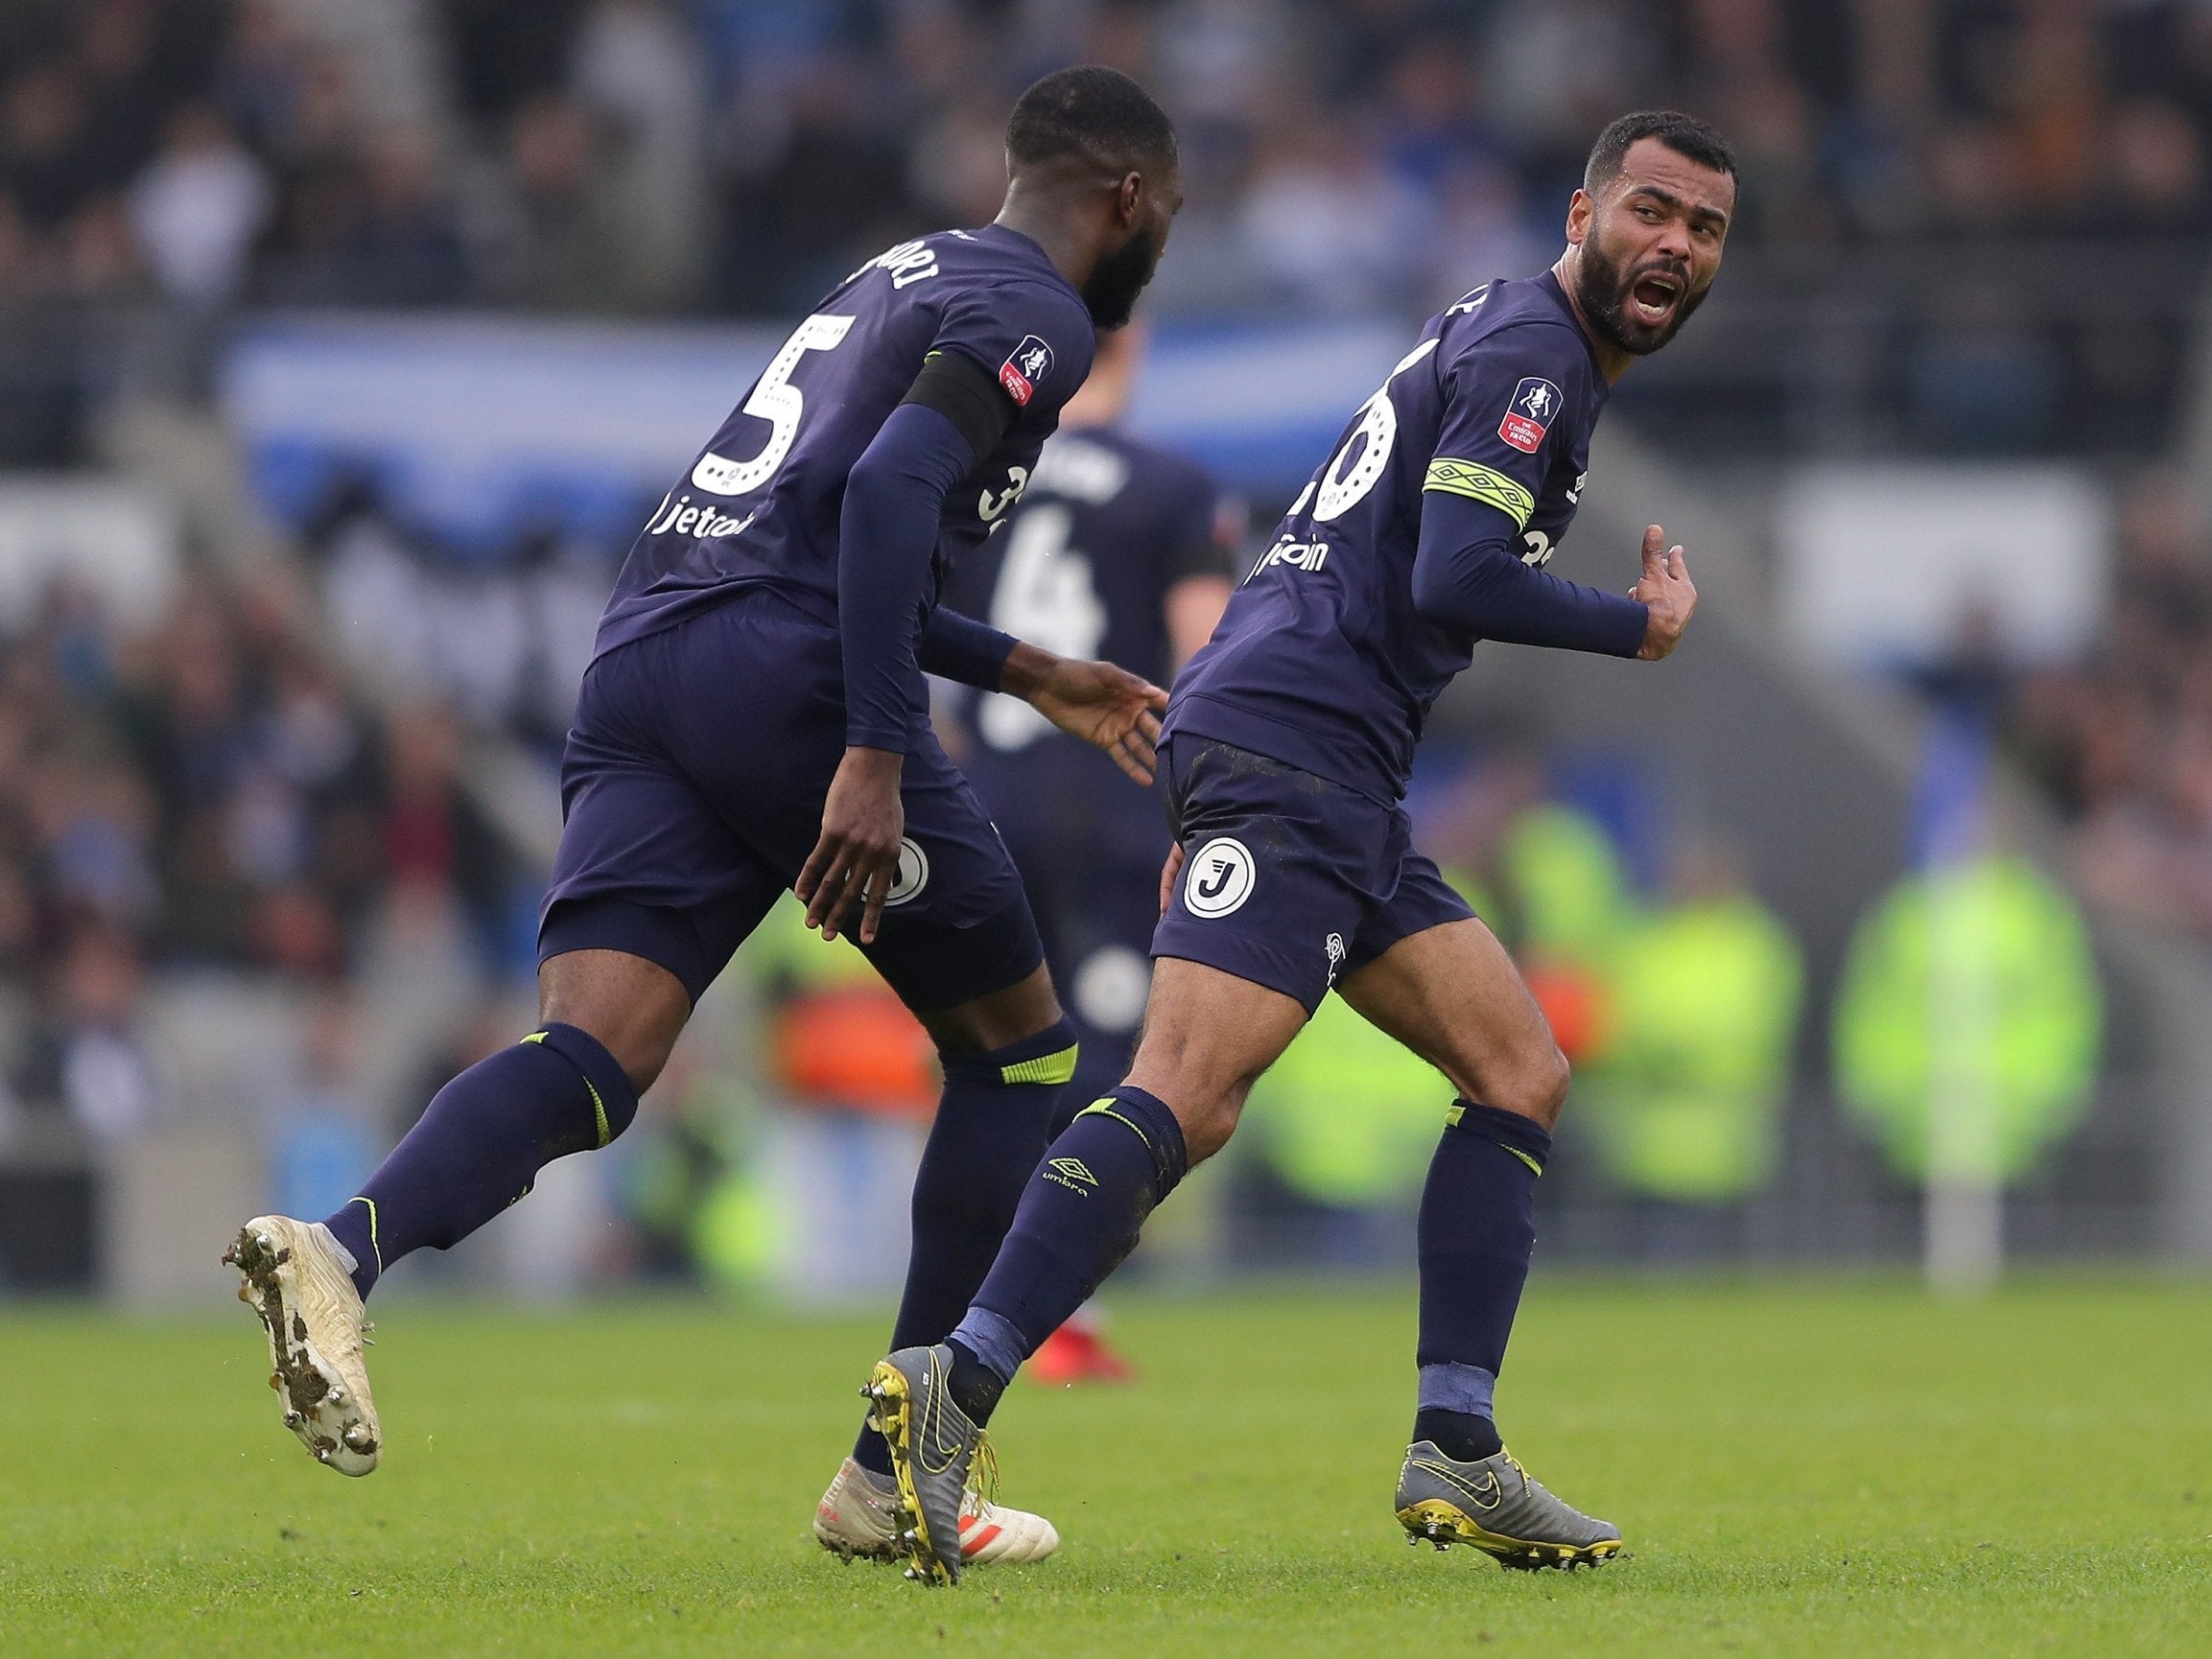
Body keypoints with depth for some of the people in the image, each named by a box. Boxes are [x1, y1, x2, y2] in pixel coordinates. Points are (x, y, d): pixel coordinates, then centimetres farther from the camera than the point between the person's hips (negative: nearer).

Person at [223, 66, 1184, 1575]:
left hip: (644, 660, 8)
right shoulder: (1036, 317, 0)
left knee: (590, 1062, -8)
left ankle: (343, 1247, -38)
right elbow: (891, 488, -17)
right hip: (787, 676, -8)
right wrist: (874, 759, -22)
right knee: (1019, 1049, 11)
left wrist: (1029, 677, 42)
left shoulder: (909, 275, 29)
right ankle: (897, 1477, 9)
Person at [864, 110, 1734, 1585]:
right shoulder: (1526, 355, -7)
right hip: (1290, 737, -11)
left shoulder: (1513, 344, 25)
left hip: (1344, 789, 11)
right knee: (1189, 1098, -22)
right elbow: (1454, 580, -18)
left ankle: (1455, 1458, 3)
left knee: (1521, 1075, 7)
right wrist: (1639, 628, -4)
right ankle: (957, 1391, -29)